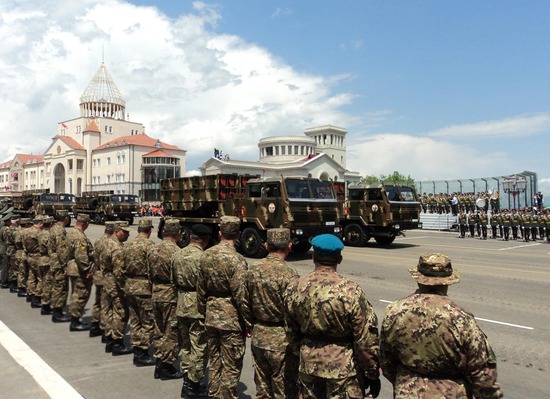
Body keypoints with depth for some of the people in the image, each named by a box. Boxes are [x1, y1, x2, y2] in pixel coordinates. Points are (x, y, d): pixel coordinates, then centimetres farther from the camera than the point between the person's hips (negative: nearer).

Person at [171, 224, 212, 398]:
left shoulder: (177, 255, 4)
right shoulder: (202, 257, -19)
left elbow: (174, 280, 11)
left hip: (181, 305, 7)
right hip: (198, 307, -7)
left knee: (185, 344, 19)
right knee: (199, 347, 5)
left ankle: (187, 379, 29)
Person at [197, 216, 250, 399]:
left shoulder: (207, 255, 1)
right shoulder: (236, 260, -19)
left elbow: (201, 289, 9)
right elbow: (241, 297, -19)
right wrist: (249, 323, -8)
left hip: (211, 317, 7)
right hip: (231, 320, -6)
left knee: (214, 362, 20)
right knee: (231, 367, 7)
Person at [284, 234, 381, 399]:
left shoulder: (294, 288, -7)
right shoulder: (350, 291, -20)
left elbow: (291, 331, 6)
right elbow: (366, 340, -15)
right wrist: (373, 374, -3)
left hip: (309, 366, 4)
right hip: (344, 368, -4)